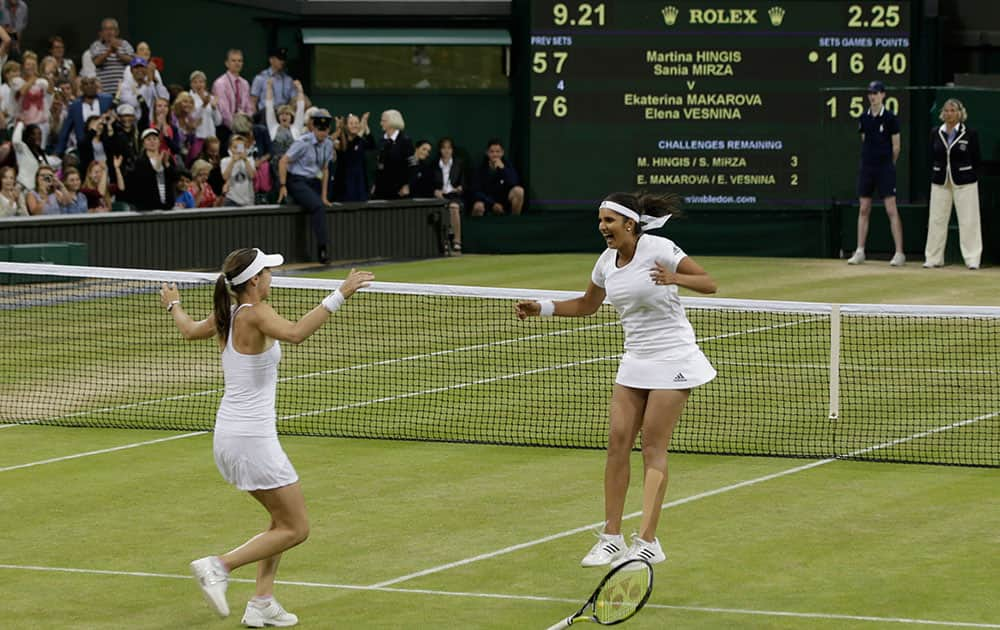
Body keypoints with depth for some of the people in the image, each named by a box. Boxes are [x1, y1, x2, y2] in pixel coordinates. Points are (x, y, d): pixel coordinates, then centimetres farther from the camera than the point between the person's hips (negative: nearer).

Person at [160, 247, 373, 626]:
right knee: (295, 529, 0)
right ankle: (218, 567, -8)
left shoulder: (225, 316, 7)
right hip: (253, 438, -9)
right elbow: (295, 333, -38)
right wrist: (339, 296, -38)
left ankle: (262, 604, 14)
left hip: (228, 436, 9)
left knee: (282, 520, 19)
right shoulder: (255, 314, -17)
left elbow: (189, 330, 29)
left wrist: (173, 306, 50)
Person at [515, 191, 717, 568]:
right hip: (634, 363, 6)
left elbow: (708, 283, -11)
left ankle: (648, 542, -7)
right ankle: (612, 538, 5)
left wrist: (675, 278, -30)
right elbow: (587, 305, 22)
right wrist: (543, 308, 8)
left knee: (653, 448, -8)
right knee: (617, 442, -1)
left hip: (671, 360, -6)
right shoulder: (607, 262, 5)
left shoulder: (659, 249, -14)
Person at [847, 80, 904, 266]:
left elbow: (896, 147, -2)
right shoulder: (864, 118, 8)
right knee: (863, 210, 7)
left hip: (885, 168, -5)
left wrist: (888, 166, 6)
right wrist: (871, 161, 13)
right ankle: (860, 252, 12)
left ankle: (899, 253, -6)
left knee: (891, 210, -7)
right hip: (866, 167, 5)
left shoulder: (890, 118, -6)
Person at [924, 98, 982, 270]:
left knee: (968, 220, -4)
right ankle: (933, 258, 12)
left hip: (964, 182, -3)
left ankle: (972, 259, 0)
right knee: (936, 219, 5)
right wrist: (937, 175, 4)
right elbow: (932, 158, 10)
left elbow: (976, 160, 0)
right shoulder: (935, 133, 5)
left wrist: (968, 175, 1)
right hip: (940, 182, 3)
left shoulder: (970, 134, -4)